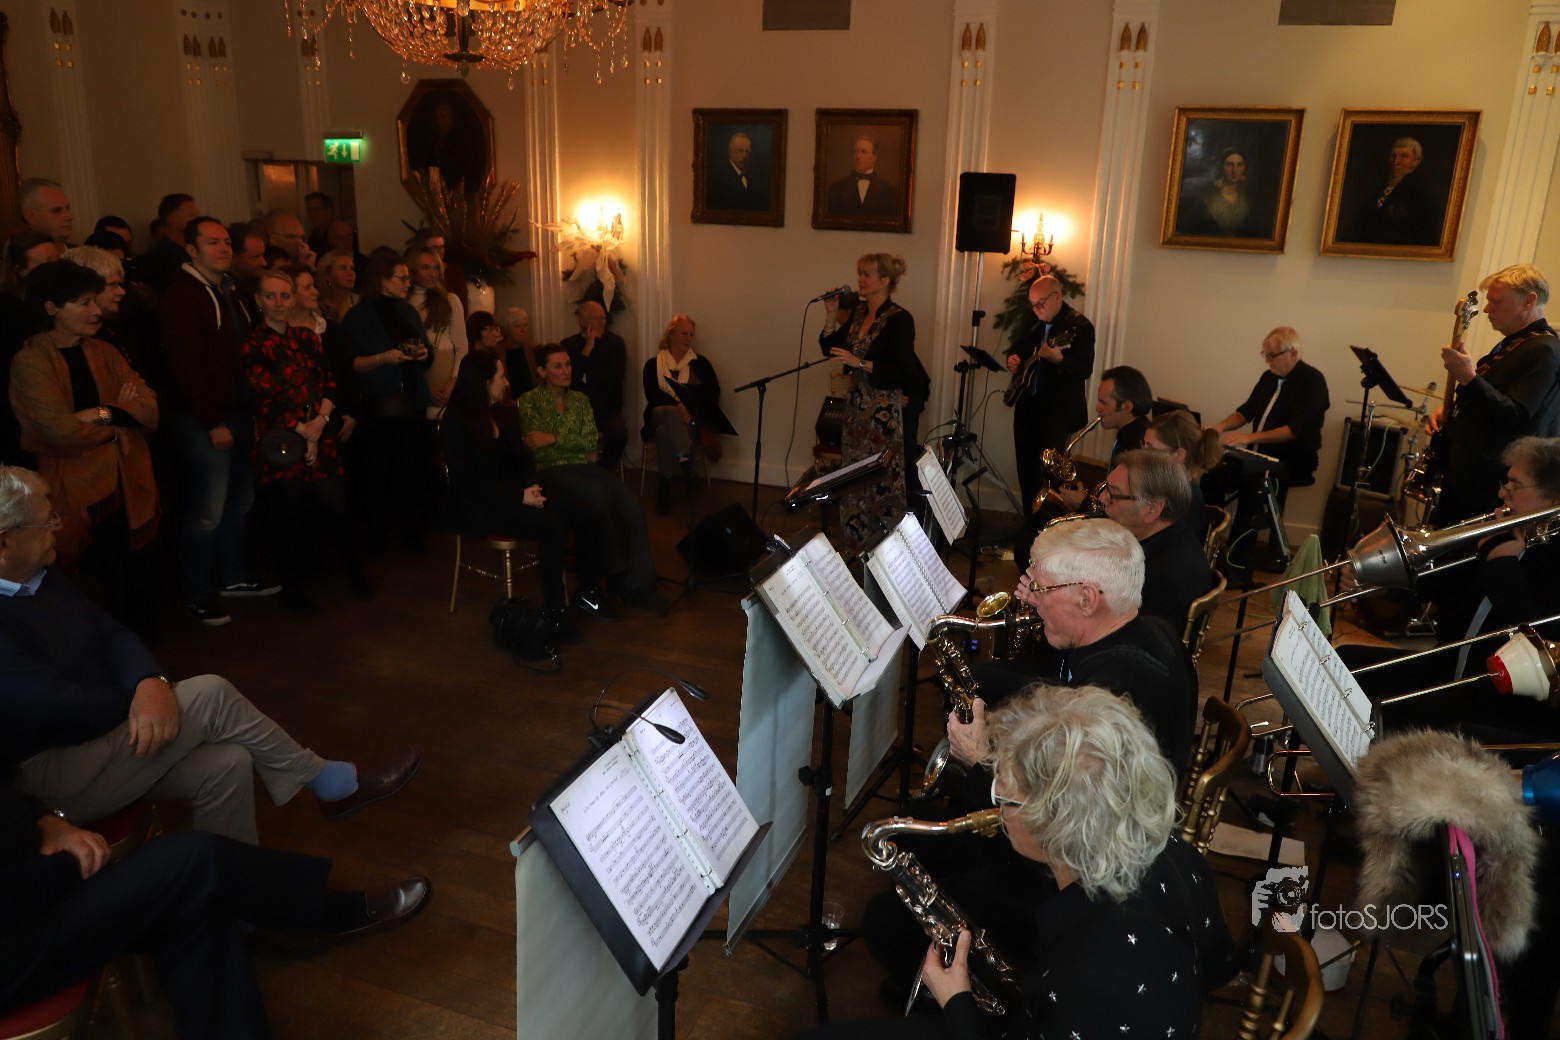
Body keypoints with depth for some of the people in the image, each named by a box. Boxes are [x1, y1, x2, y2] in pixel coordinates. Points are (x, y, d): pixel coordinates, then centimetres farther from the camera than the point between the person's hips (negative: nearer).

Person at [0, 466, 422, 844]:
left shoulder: (37, 578, 6)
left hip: (101, 732, 9)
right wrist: (143, 695, -9)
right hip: (47, 774, -9)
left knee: (226, 763, -15)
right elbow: (60, 706, -27)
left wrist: (152, 684, -18)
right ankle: (329, 782, -3)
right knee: (210, 695, -19)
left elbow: (110, 634, 4)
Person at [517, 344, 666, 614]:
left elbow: (591, 441, 5)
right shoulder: (529, 401, 3)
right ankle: (617, 577, -16)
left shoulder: (580, 399, 18)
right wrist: (578, 447, -3)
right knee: (602, 496, -34)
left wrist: (555, 438, -8)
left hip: (584, 468, 5)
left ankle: (638, 584, -24)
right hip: (552, 472, -5)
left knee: (631, 505, -25)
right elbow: (538, 449, -6)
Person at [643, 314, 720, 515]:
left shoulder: (700, 363, 13)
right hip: (660, 416, 0)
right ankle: (688, 473, -50)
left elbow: (713, 393, 1)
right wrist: (678, 407, -21)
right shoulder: (653, 365, 11)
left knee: (666, 431, -36)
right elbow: (653, 396, -3)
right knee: (672, 415, -39)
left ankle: (665, 483, -34)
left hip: (693, 419, 0)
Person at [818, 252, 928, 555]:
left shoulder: (899, 319, -13)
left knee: (883, 479, -1)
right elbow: (831, 350, 10)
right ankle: (857, 546, 22)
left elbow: (903, 372, -18)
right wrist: (832, 314, -1)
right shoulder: (857, 312, 9)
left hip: (886, 410, -7)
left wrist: (860, 363, -22)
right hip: (857, 405, 7)